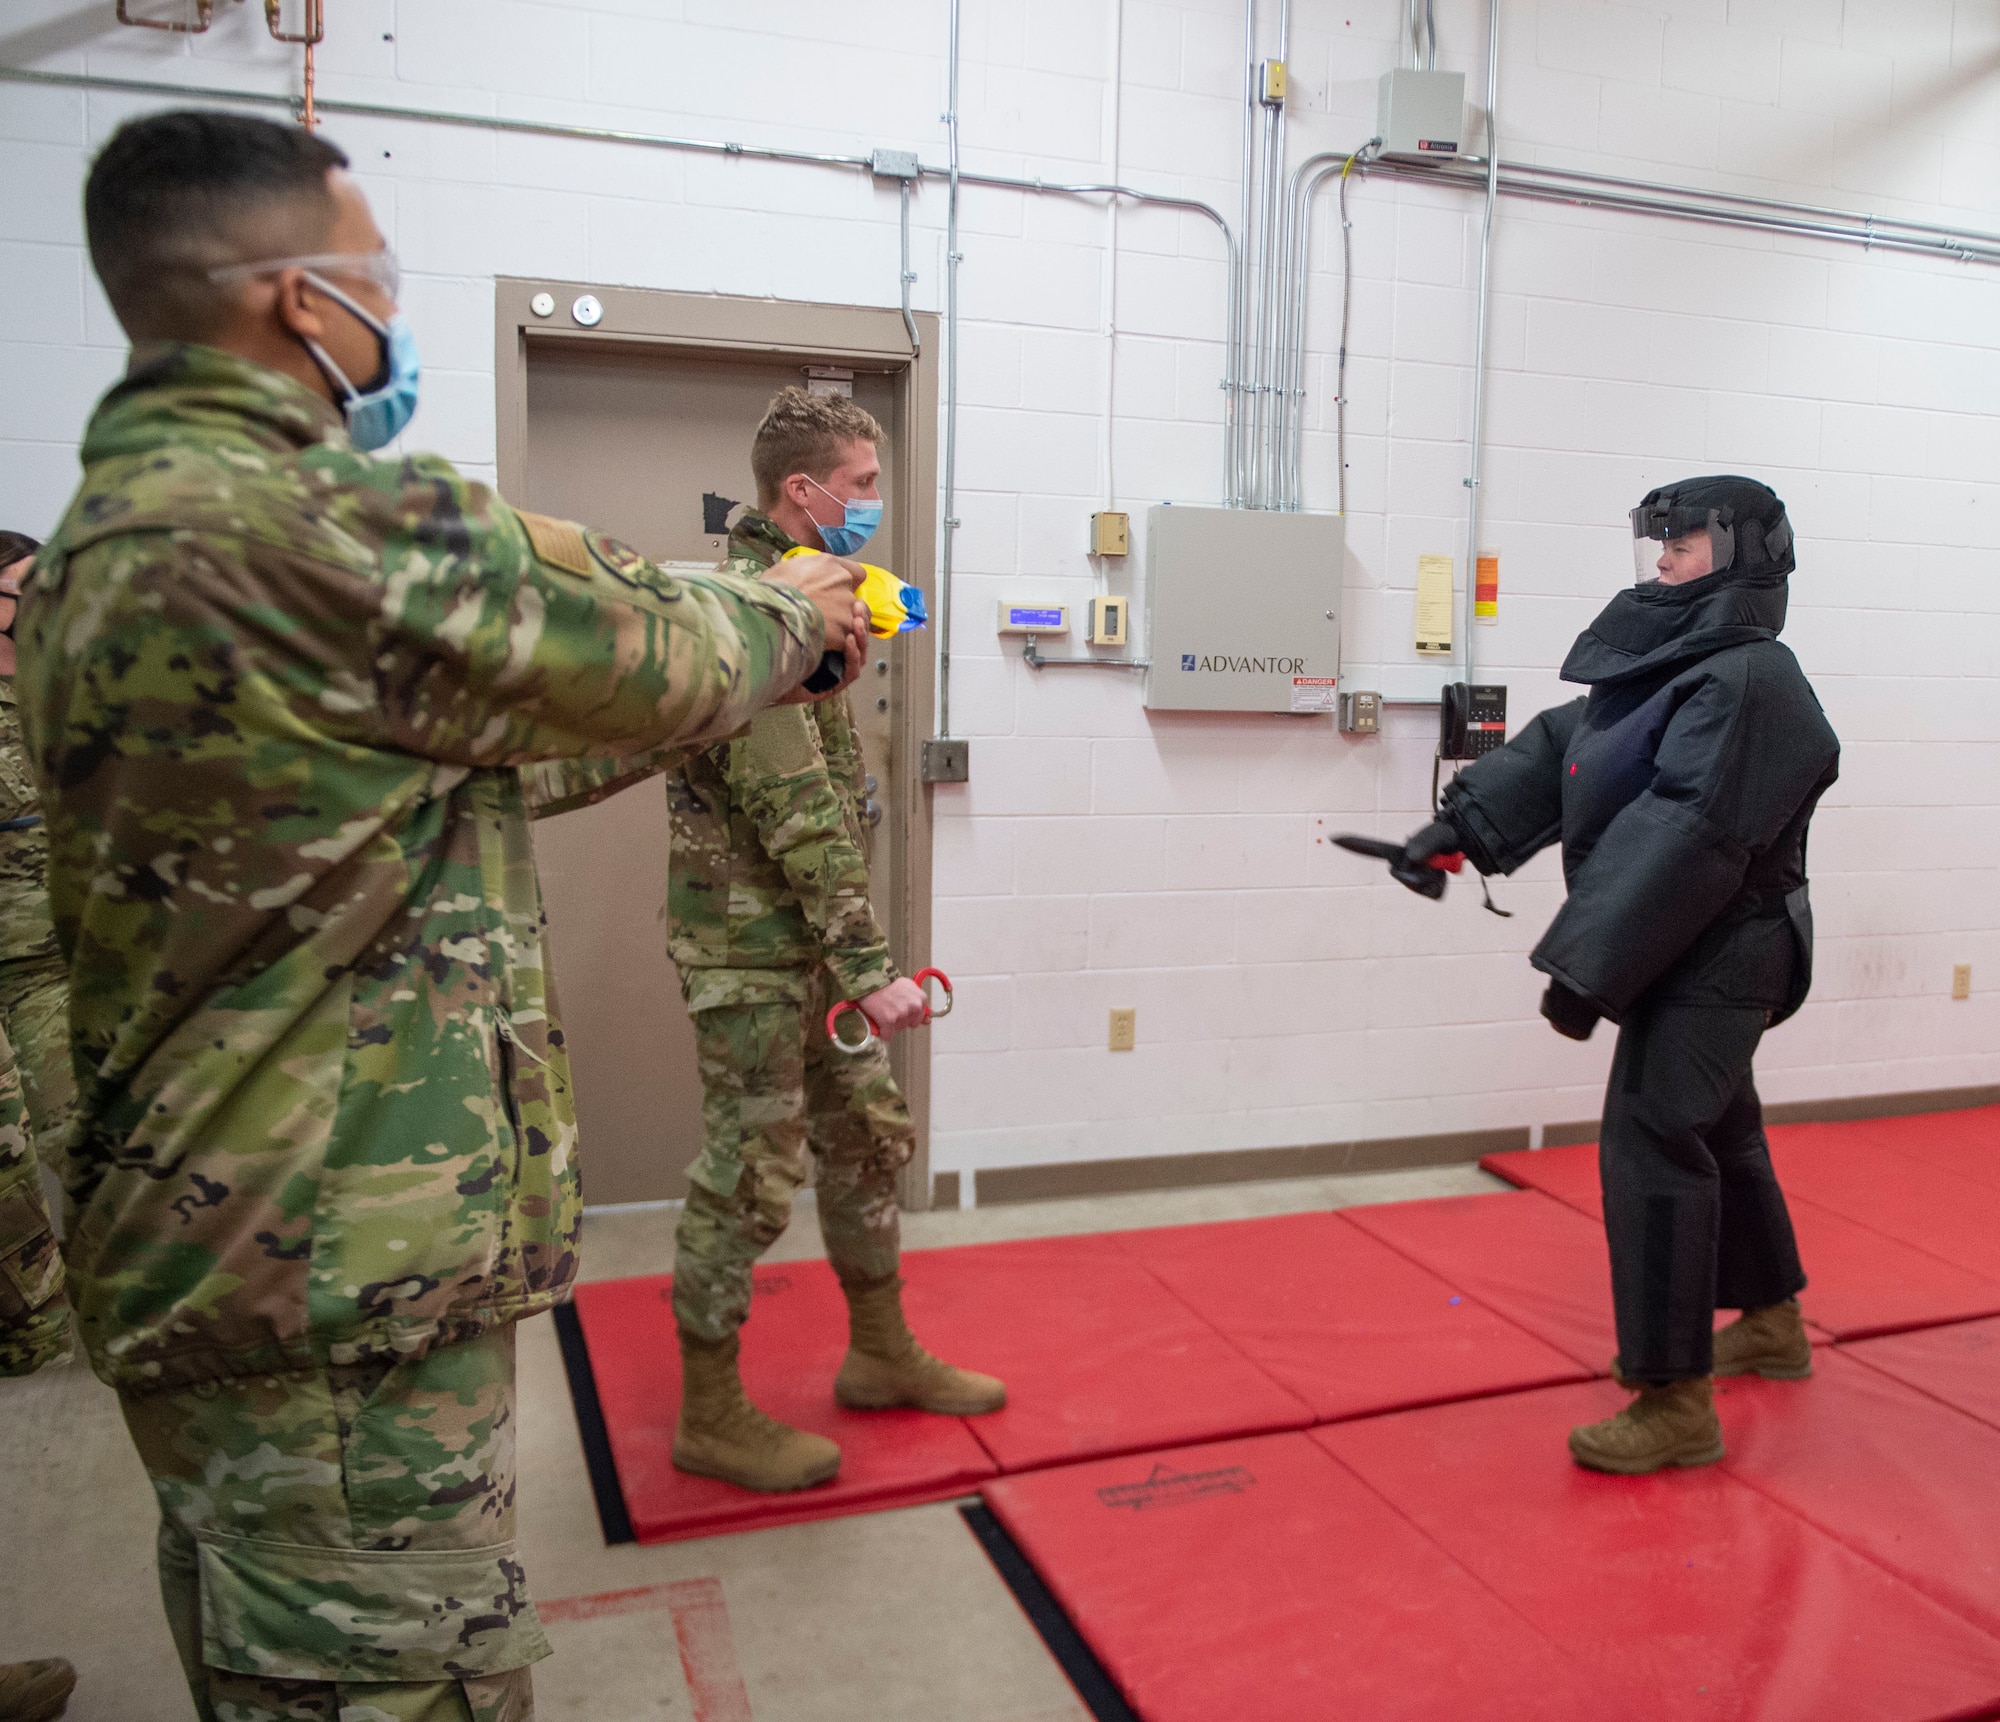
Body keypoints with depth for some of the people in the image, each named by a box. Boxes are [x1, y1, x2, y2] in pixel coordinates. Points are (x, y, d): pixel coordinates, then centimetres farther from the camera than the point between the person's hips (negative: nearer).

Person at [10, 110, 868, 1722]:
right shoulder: (335, 530, -23)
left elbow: (468, 741, 13)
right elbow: (661, 670, -11)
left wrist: (753, 617, 16)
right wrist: (794, 612, 11)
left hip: (197, 1247, 10)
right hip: (341, 1277, -10)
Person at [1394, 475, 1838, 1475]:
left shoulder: (1750, 682, -19)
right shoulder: (1664, 664, 12)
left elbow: (1687, 840, -27)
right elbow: (1556, 751, 7)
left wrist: (1589, 970, -28)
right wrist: (1465, 824, -8)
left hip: (1715, 961, -11)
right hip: (1682, 959, 11)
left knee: (1653, 1147, -11)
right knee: (1719, 1132, 23)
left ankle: (1675, 1404, -2)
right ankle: (1771, 1324, 44)